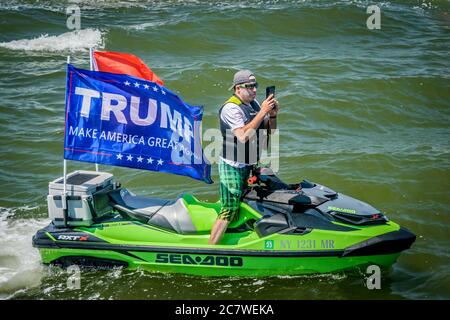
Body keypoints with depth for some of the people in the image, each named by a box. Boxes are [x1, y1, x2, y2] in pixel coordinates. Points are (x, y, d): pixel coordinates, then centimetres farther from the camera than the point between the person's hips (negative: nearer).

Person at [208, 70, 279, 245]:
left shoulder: (254, 103, 9)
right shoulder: (231, 108, -19)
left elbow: (269, 130, 13)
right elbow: (243, 136, -32)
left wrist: (273, 115, -8)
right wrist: (262, 112, -29)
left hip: (248, 165, 9)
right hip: (233, 167, -9)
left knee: (239, 207, 17)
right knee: (229, 211, -11)